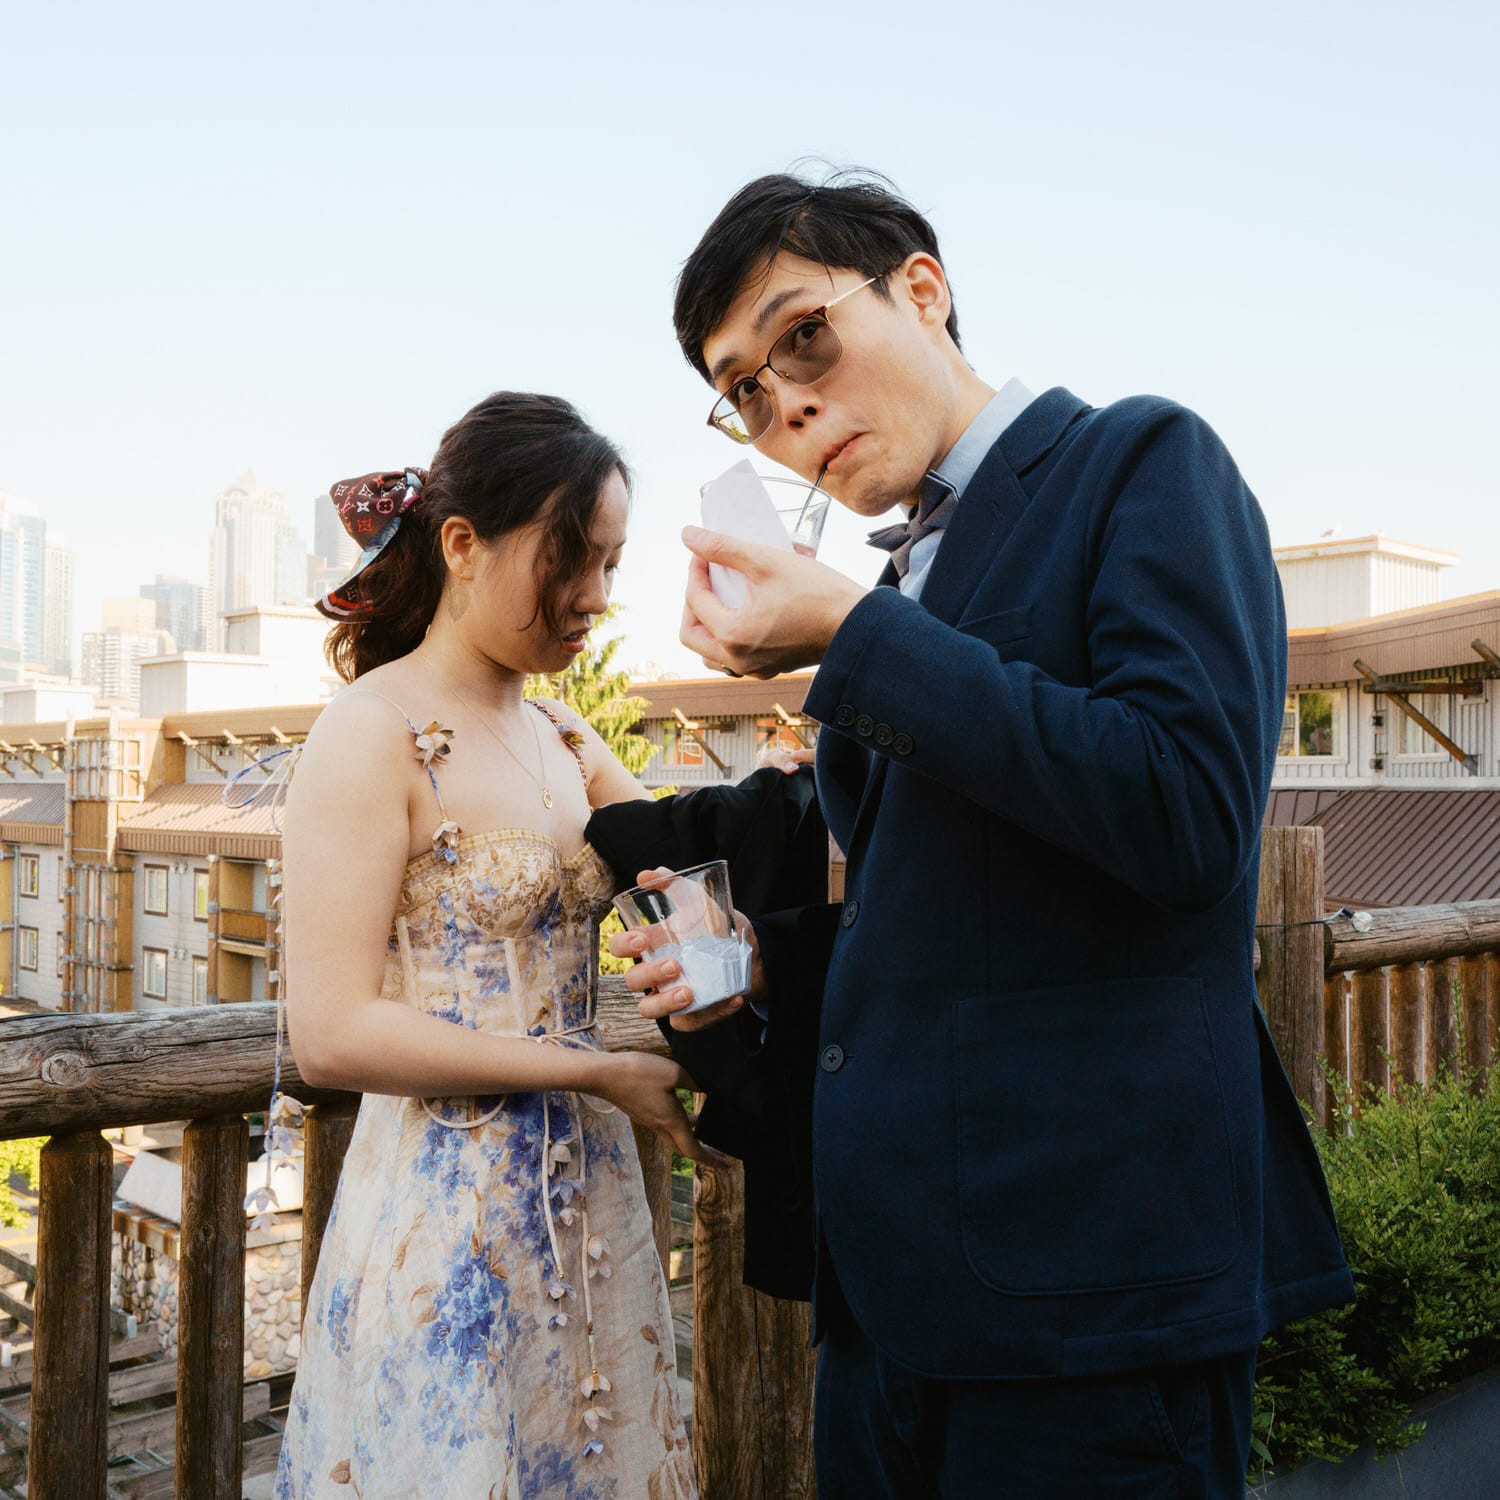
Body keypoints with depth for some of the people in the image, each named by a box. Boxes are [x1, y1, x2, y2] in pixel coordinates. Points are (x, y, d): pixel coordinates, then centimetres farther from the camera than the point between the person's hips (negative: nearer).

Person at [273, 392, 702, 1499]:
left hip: (588, 1198, 7)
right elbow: (333, 1034, -18)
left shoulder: (565, 740, 8)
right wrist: (597, 1070, -17)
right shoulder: (374, 734, -13)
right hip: (445, 1228, -7)